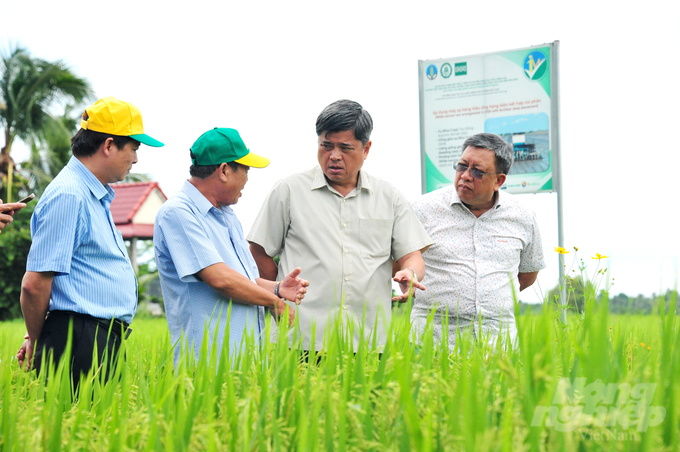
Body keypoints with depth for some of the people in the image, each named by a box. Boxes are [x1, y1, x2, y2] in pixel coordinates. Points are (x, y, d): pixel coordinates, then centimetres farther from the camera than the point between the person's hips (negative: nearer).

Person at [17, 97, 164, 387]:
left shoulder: (96, 195, 19)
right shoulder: (67, 196, -14)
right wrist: (36, 342, -1)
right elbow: (35, 284, -16)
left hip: (103, 340, 9)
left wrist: (38, 339, 20)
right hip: (80, 343, -9)